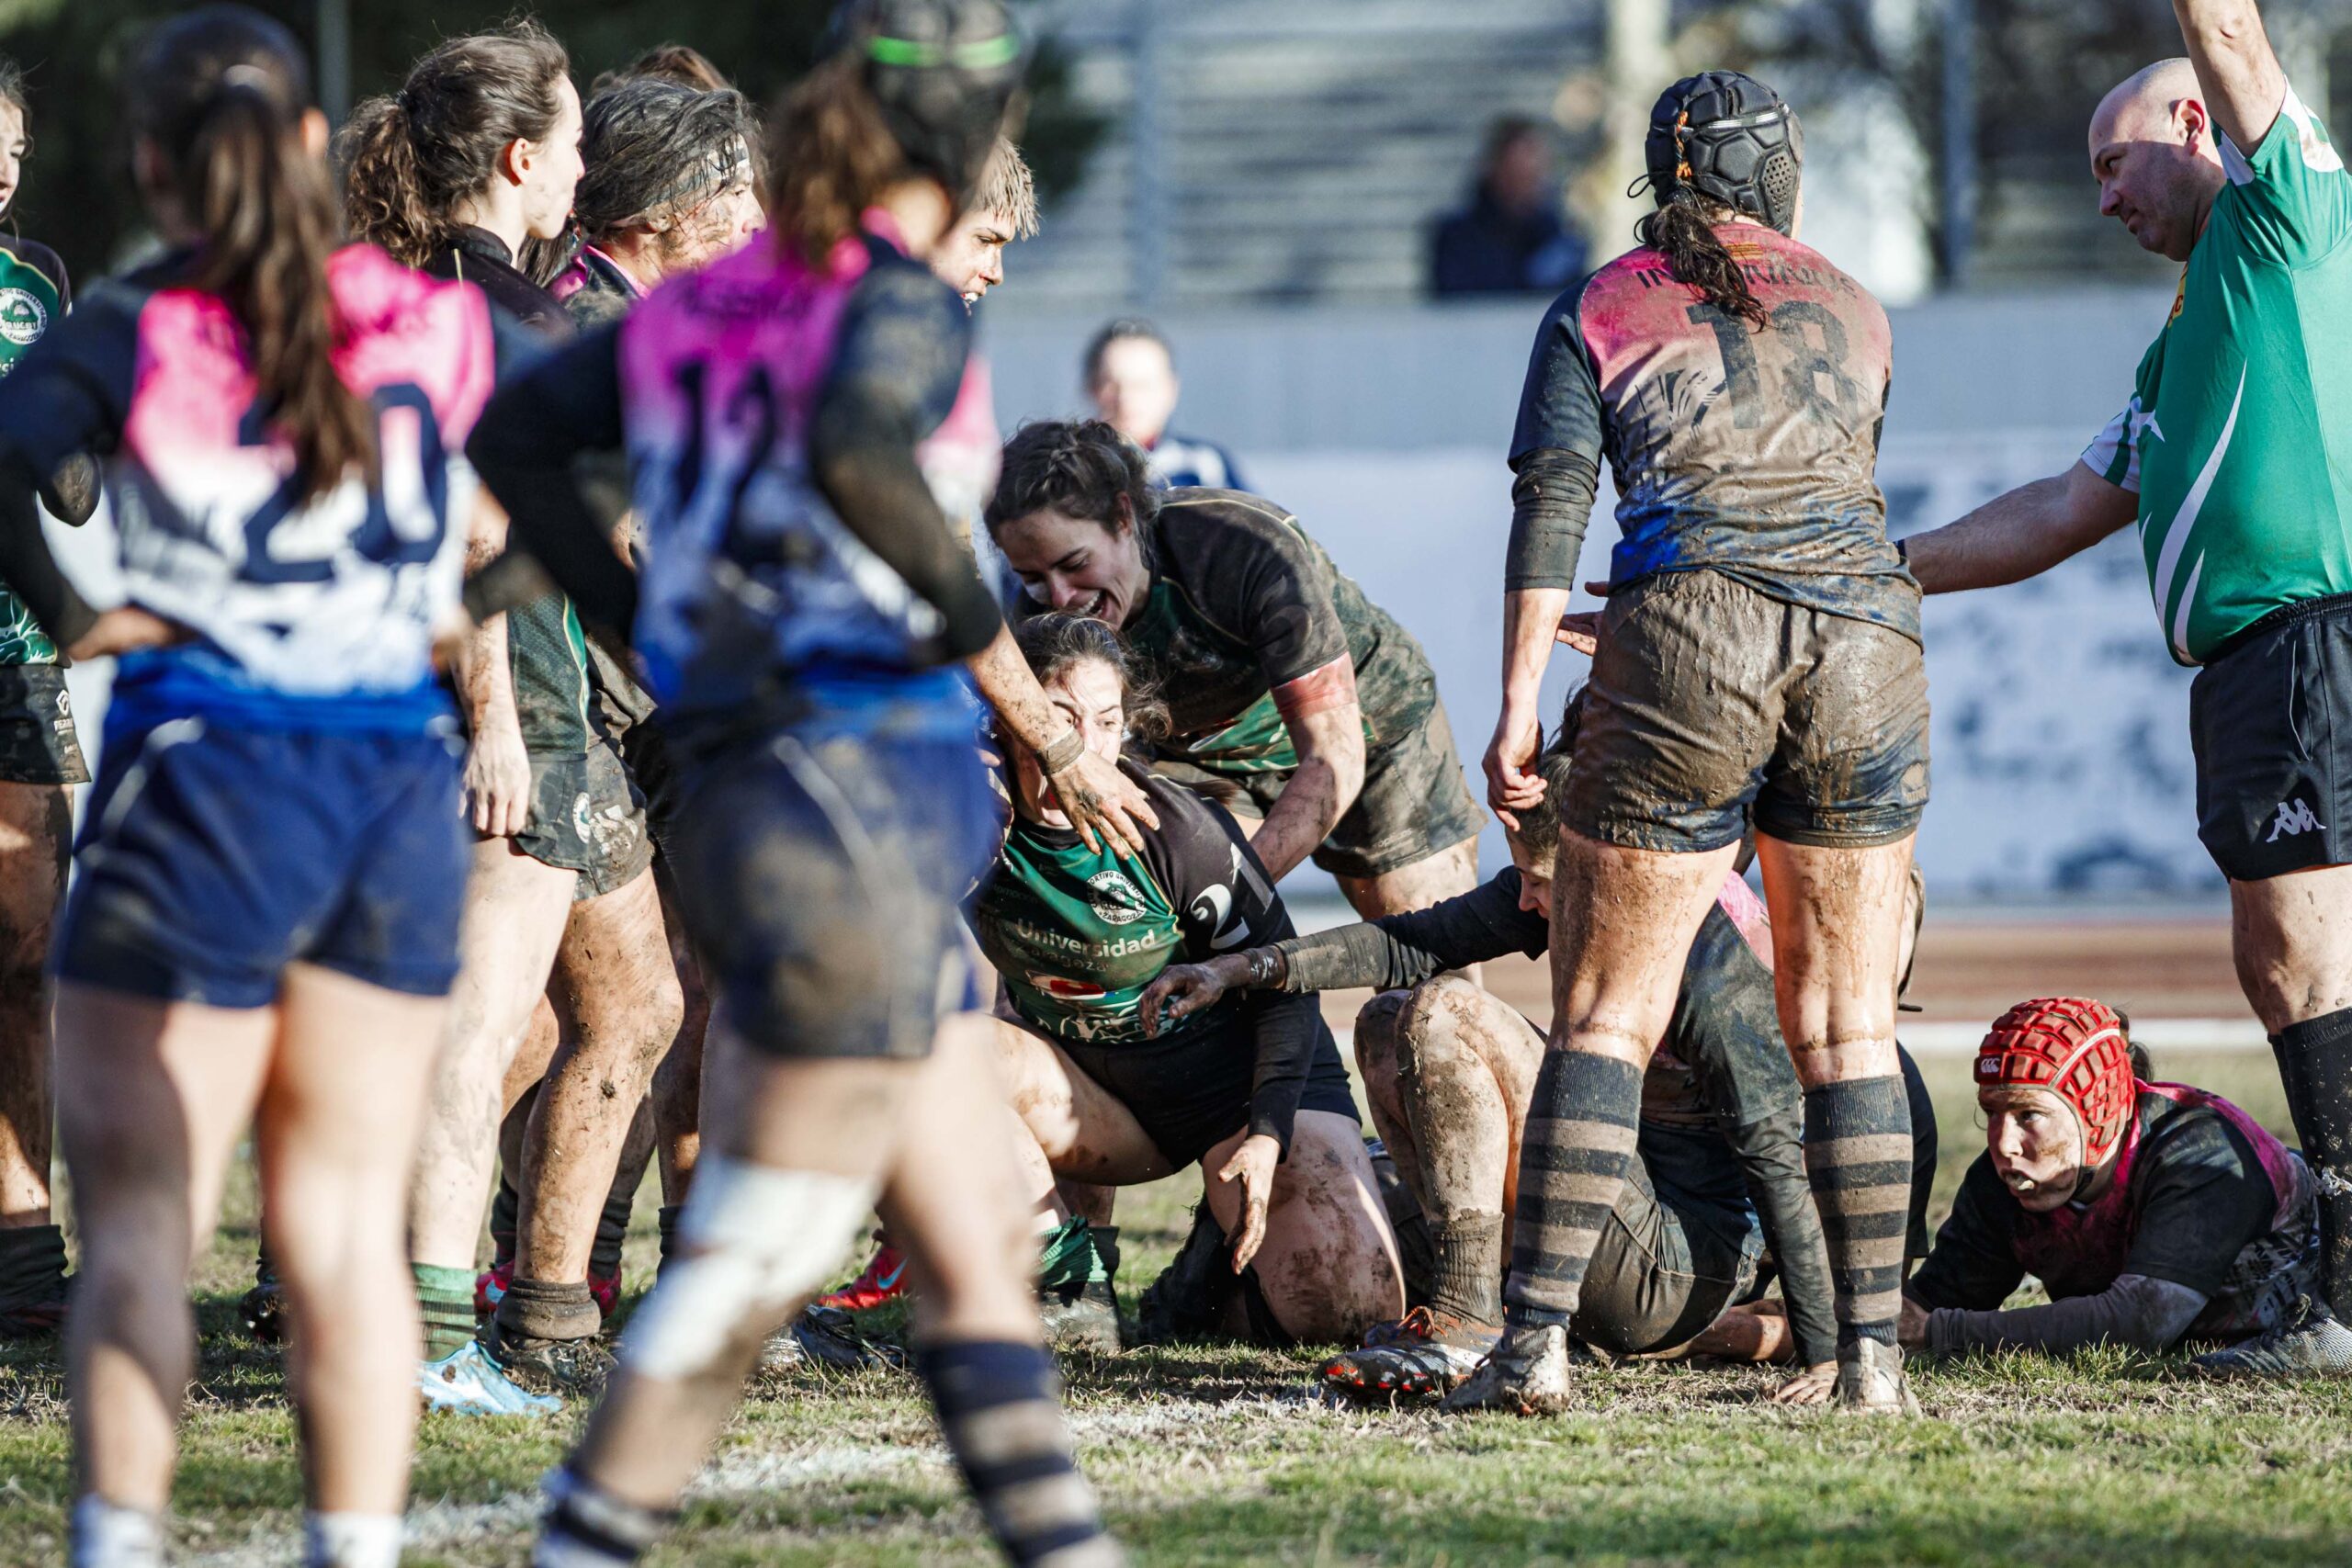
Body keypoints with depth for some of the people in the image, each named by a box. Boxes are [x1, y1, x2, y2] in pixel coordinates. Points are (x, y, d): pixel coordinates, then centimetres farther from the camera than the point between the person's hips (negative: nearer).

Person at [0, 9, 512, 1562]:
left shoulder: (134, 334, -7)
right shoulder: (433, 321, 3)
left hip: (203, 776, -4)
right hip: (404, 785, 4)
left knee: (141, 1215, 2)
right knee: (348, 1224, 9)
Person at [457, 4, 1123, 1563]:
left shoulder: (712, 299, 11)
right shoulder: (904, 306, -11)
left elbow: (512, 436, 18)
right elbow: (854, 453, -32)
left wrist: (640, 611, 19)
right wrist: (969, 602, -18)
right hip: (855, 781, -9)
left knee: (975, 1239, 12)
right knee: (763, 1245, -3)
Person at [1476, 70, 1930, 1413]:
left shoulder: (1598, 315, 13)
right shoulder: (1853, 311, 21)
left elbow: (1551, 511, 1)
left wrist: (1519, 703, -1)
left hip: (1689, 646, -2)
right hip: (1869, 636, 2)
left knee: (1606, 1016, 2)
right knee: (1849, 1025, 9)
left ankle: (1538, 1339, -6)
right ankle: (1874, 1350, 5)